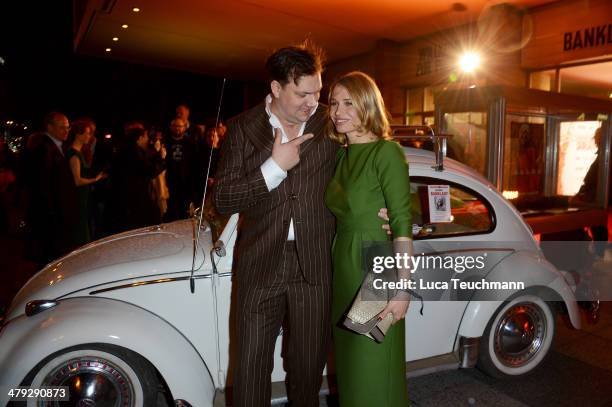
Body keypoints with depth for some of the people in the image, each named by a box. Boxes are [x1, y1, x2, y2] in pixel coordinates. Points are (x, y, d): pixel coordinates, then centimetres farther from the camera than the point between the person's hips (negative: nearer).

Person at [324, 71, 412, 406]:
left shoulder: (386, 152, -12)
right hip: (343, 269, 7)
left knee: (375, 370, 5)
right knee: (349, 364, 19)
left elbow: (402, 223, -16)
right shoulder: (341, 155, 10)